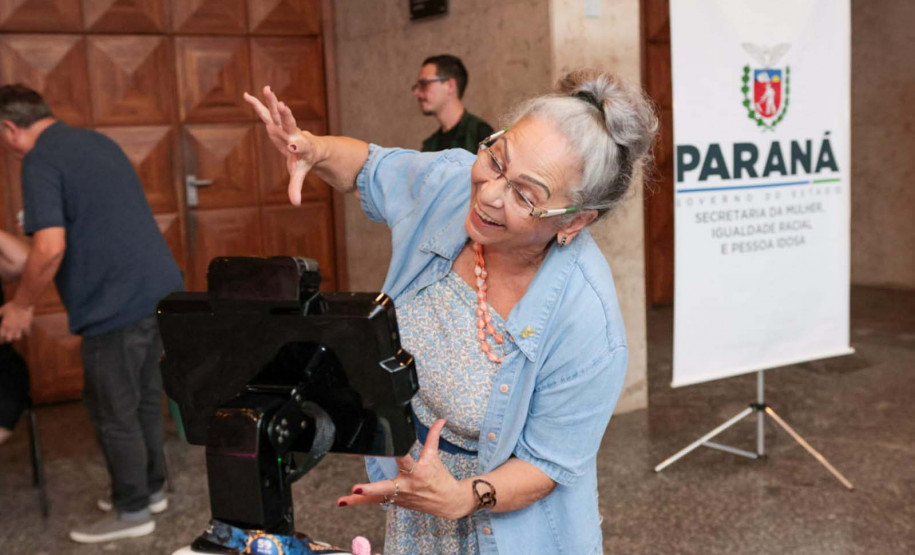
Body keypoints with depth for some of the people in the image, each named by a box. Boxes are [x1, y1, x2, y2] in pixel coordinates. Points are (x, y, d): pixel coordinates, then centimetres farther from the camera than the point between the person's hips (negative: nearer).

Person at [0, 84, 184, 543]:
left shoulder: (40, 162, -13)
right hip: (158, 288, 9)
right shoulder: (96, 141, 14)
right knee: (144, 399, 20)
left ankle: (132, 511, 18)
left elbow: (50, 248, -22)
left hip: (117, 302, -9)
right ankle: (150, 488, 33)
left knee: (113, 411, 6)